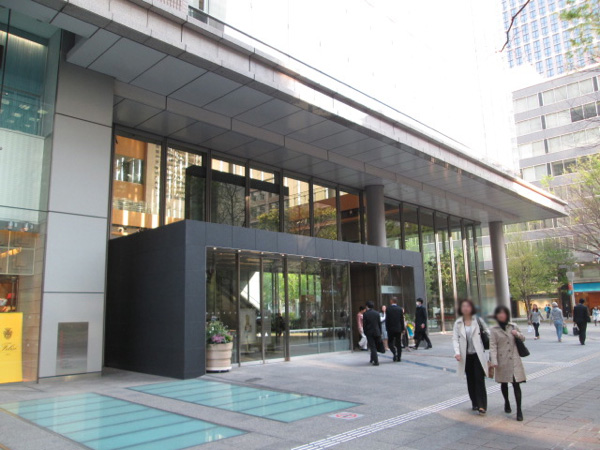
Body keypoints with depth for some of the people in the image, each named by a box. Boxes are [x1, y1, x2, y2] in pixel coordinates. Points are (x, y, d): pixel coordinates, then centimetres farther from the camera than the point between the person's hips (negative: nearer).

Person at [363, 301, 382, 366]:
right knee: (375, 346, 17)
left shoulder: (365, 314, -6)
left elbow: (364, 324, -5)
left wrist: (365, 332, 5)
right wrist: (380, 333, 12)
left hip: (369, 332, -3)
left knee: (372, 347, -1)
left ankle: (376, 361, -8)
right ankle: (372, 359, 29)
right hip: (377, 332, 3)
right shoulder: (377, 313, 3)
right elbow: (379, 323, 6)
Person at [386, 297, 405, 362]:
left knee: (390, 342, 9)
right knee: (398, 344, 8)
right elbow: (402, 319, 2)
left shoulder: (388, 309, -7)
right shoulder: (400, 309, -1)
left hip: (391, 329, -2)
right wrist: (403, 329, 8)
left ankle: (394, 352, -14)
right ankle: (399, 358, 9)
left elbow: (387, 320, -6)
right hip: (398, 329, 2)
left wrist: (387, 328, 2)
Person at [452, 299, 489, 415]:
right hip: (466, 355, 2)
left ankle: (482, 405, -3)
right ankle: (475, 403, 23)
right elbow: (455, 338, -1)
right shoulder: (458, 323, 1)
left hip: (478, 354, -2)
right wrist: (457, 352, -14)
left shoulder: (478, 320, -2)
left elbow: (487, 332, 5)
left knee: (479, 379, -7)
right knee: (470, 380, 10)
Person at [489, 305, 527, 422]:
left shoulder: (513, 326, 4)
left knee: (516, 384, -7)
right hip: (502, 361, 0)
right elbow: (492, 346, -8)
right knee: (504, 383, 15)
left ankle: (519, 410, -2)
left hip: (514, 360, 1)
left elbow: (523, 338, 15)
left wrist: (517, 334, -8)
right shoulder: (494, 330, -4)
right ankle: (506, 403, 37)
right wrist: (494, 361, -17)